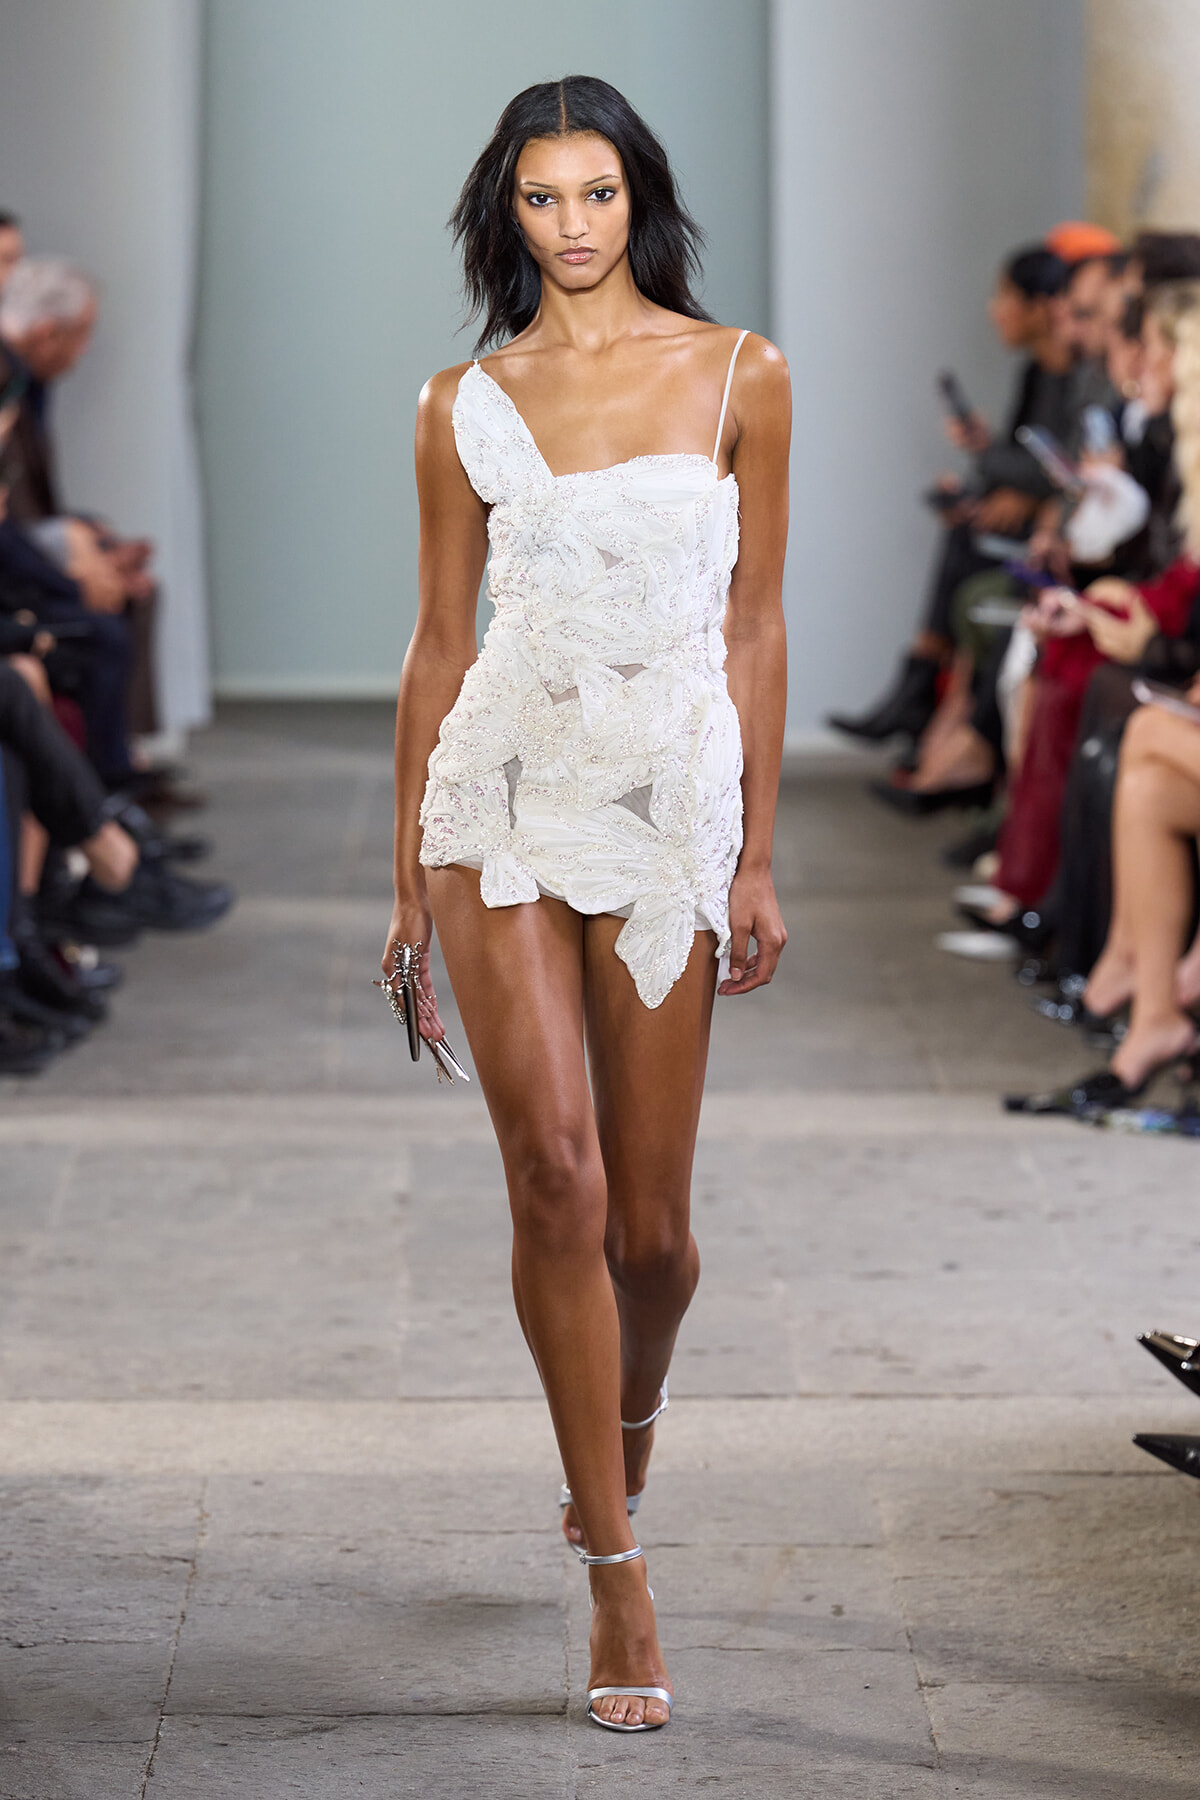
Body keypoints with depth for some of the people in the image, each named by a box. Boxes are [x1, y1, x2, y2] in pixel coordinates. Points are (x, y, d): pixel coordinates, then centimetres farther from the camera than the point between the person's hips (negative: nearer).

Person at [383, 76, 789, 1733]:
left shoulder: (737, 378, 4)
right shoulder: (466, 405, 6)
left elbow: (754, 624, 5)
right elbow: (438, 637, 9)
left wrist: (757, 857, 4)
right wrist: (409, 875, 8)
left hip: (670, 800, 0)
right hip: (504, 793, 0)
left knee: (649, 1220, 3)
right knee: (556, 1173, -11)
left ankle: (630, 1407, 40)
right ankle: (617, 1578, -3)